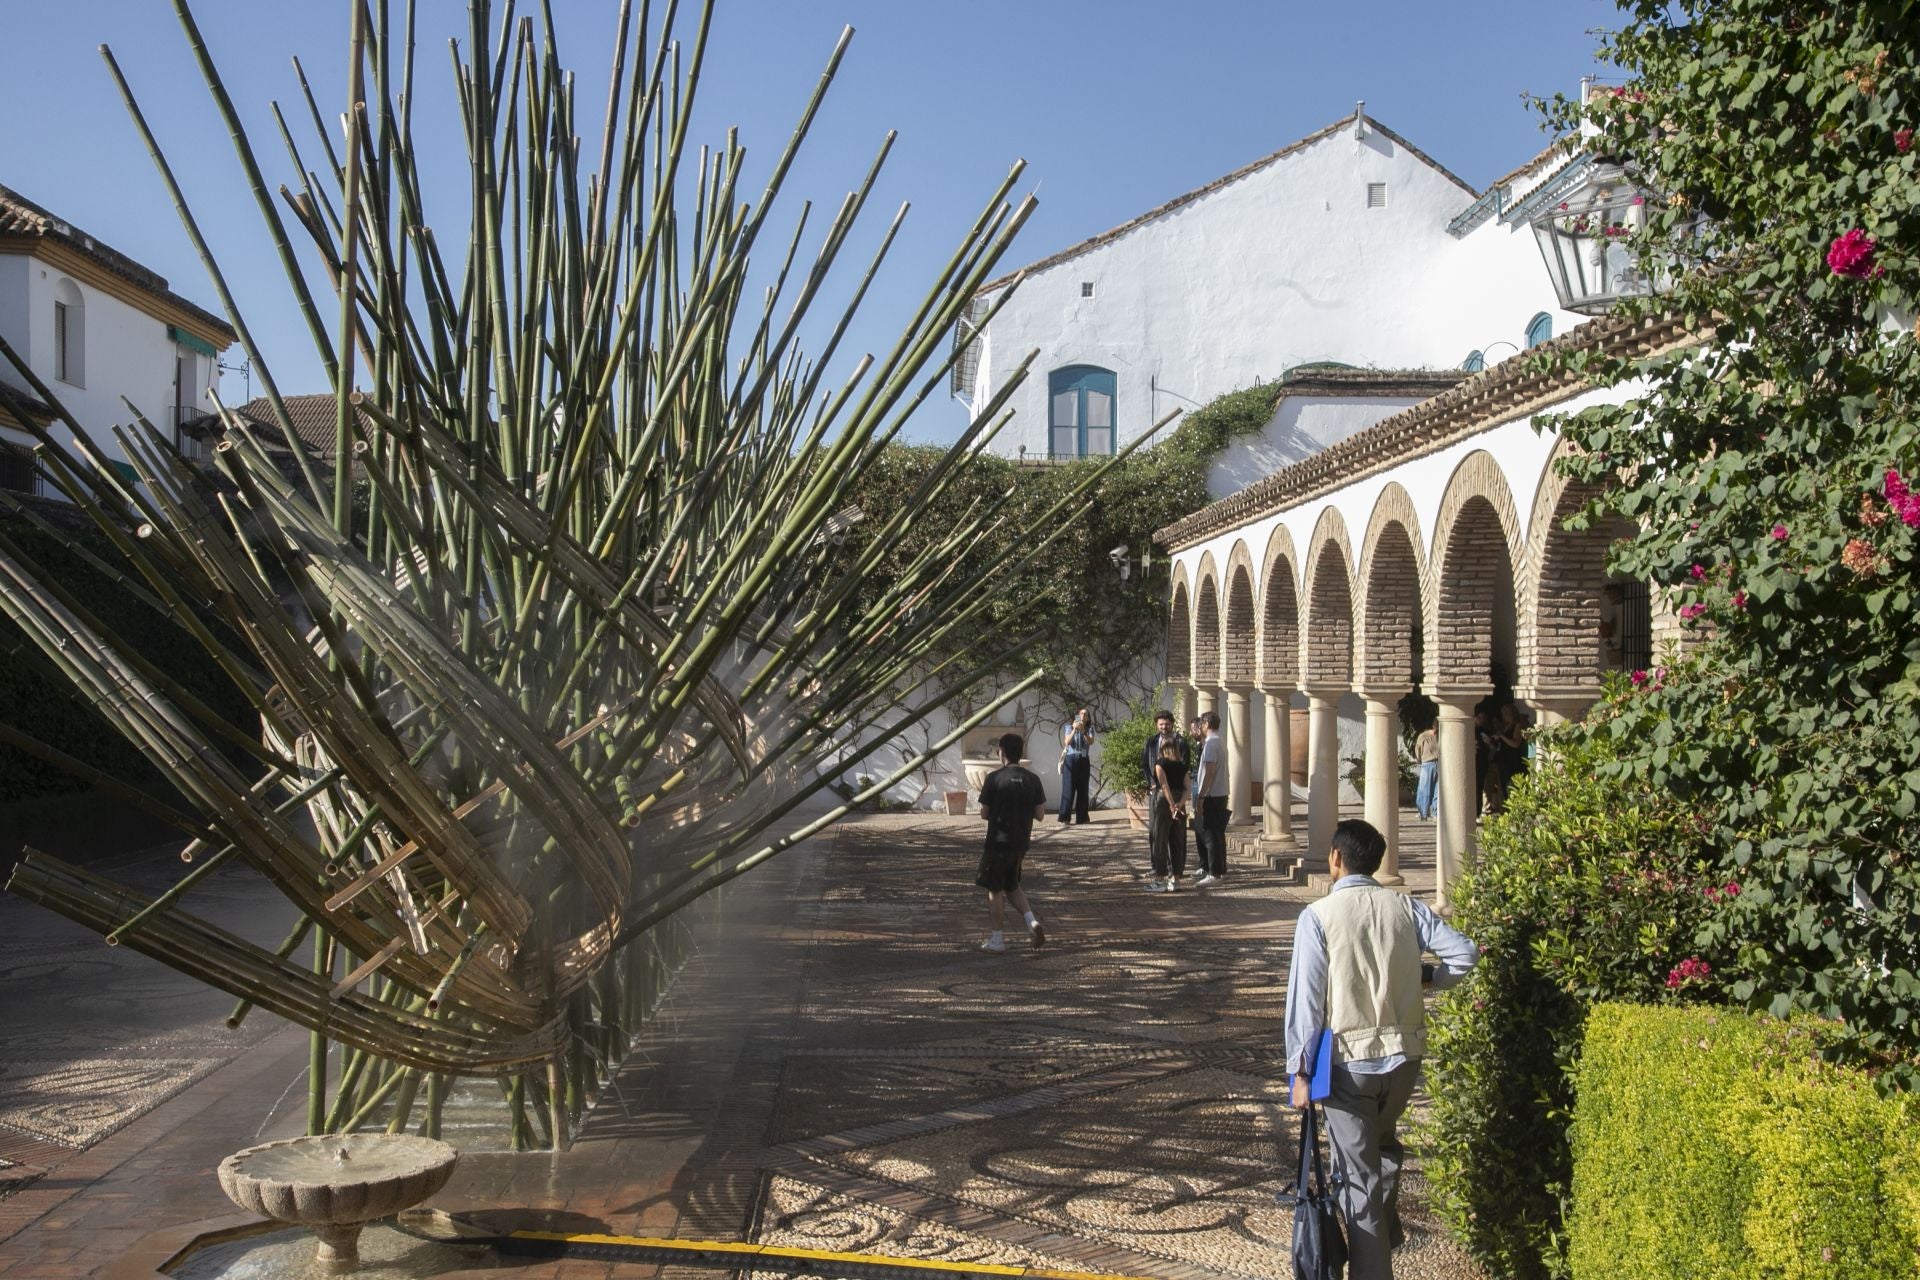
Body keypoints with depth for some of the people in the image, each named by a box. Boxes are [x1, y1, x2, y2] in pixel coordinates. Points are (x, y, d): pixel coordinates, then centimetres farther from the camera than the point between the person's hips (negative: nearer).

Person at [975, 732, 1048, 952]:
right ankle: (1033, 922, 1)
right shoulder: (1032, 779, 0)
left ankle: (998, 940, 12)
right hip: (1021, 842, 5)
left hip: (998, 841, -5)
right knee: (1012, 886, 21)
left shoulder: (994, 778, -12)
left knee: (995, 890, 8)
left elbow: (984, 814, -7)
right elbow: (1040, 813, 2)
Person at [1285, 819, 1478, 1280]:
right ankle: (1386, 1231, 38)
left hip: (1349, 1060, -4)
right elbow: (1465, 953, -6)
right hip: (1405, 1052, 4)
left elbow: (1306, 997, -13)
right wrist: (1427, 977, 12)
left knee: (1358, 1173, 7)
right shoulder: (1406, 907, -1)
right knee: (1383, 1143, 31)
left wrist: (1301, 1069, -7)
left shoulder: (1318, 916, -11)